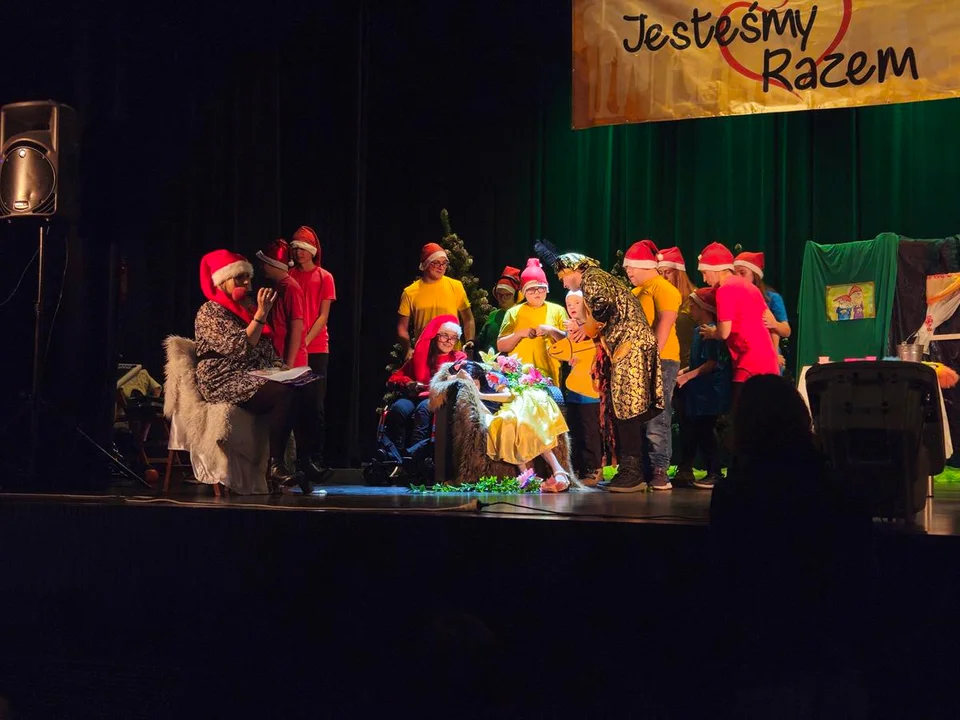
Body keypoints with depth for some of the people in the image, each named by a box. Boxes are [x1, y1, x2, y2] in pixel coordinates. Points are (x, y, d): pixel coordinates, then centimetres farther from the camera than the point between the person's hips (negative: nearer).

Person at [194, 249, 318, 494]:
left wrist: (280, 367, 6)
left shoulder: (248, 308, 19)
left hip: (258, 377, 8)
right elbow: (239, 348, -19)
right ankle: (275, 466, -28)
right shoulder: (209, 312, -6)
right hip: (227, 383, -8)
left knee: (308, 389, -17)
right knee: (285, 393, -32)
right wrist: (262, 314, -19)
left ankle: (306, 460, -16)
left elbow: (266, 349, 25)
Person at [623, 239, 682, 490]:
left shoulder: (663, 288, -6)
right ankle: (643, 470, 11)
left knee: (656, 419, -10)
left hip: (660, 361, -9)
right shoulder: (636, 291, 20)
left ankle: (660, 471, -8)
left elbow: (664, 326, -14)